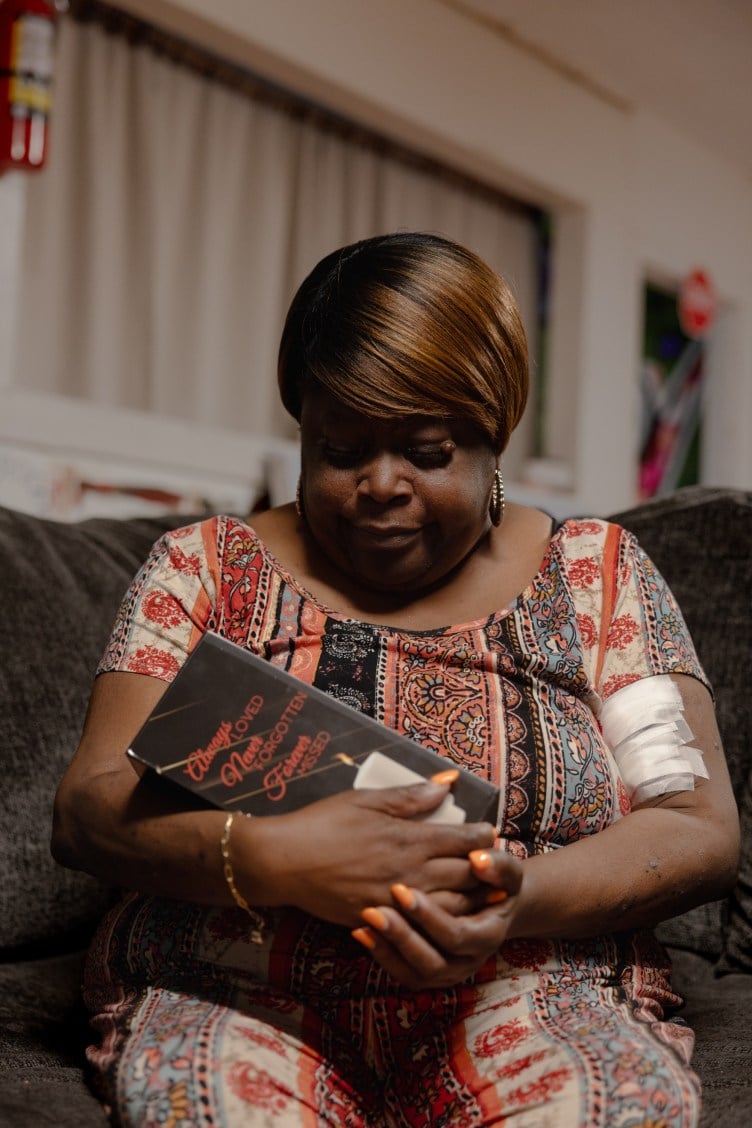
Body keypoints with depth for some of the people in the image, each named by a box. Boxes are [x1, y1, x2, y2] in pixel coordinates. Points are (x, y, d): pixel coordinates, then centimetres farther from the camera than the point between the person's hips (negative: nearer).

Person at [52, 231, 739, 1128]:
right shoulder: (206, 566, 10)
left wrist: (522, 898, -18)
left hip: (529, 996, 0)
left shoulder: (595, 573, 10)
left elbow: (701, 827, 3)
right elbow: (86, 809, 1)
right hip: (245, 997, 0)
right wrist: (268, 858, -21)